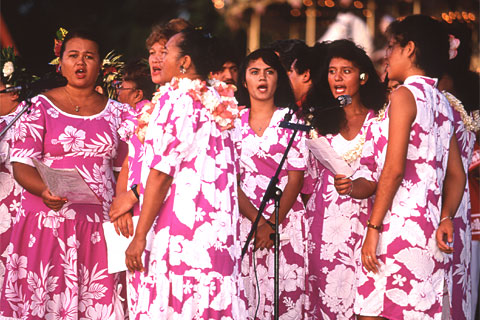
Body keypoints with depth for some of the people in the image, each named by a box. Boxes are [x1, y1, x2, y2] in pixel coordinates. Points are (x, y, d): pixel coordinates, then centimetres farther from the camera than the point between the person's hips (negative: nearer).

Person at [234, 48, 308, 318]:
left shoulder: (291, 120, 5)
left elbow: (296, 177, -1)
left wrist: (271, 224, -11)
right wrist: (257, 221, -9)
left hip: (285, 220, -1)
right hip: (244, 219, 1)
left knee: (285, 293, -5)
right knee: (246, 293, -2)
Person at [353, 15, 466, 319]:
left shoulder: (405, 95, -6)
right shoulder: (441, 102, 18)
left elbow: (394, 168, -14)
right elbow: (457, 175, 16)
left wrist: (373, 227, -13)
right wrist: (445, 219, 6)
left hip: (399, 225, -8)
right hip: (430, 230, 8)